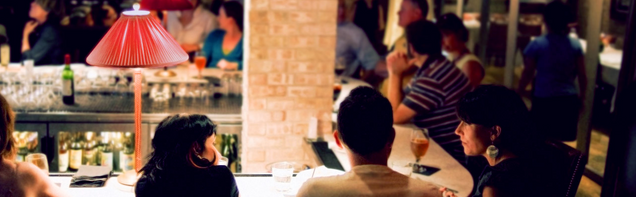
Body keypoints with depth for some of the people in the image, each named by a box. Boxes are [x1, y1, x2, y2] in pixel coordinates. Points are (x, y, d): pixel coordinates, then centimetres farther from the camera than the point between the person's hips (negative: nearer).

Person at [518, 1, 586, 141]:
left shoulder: (537, 44, -6)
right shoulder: (575, 45, 2)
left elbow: (528, 73, -1)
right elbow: (582, 75, 5)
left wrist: (519, 92, 15)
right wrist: (582, 97, 19)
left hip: (544, 100, -3)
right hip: (569, 100, 3)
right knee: (563, 143, 11)